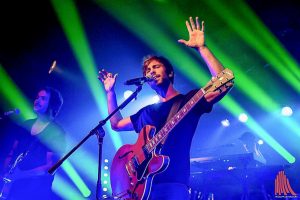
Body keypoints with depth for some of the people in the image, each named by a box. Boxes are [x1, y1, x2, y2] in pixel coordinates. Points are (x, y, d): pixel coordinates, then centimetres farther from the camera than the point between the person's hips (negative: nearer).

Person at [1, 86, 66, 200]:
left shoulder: (57, 132, -10)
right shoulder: (26, 125, 9)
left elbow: (51, 166, -15)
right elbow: (12, 152, 13)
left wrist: (21, 174, -21)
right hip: (14, 187, 5)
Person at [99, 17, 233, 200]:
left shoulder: (189, 100, 5)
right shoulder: (147, 111, 21)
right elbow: (116, 124, 29)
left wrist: (201, 48, -12)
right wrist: (110, 92, 26)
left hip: (172, 184, -5)